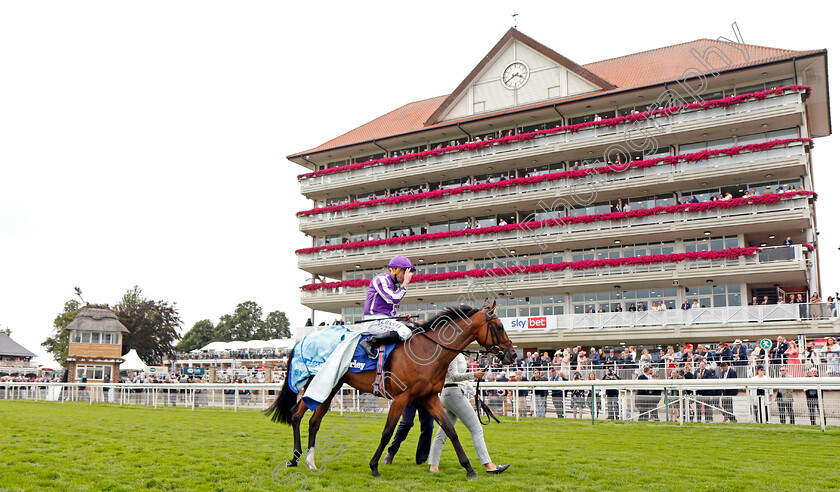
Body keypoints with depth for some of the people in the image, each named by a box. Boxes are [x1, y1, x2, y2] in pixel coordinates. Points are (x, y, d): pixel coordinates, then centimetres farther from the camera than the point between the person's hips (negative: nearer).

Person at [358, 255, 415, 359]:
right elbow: (393, 299, -21)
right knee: (405, 332, -28)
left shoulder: (395, 284, 21)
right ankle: (369, 342, -24)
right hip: (375, 320, -10)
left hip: (387, 319, 10)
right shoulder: (382, 279, -7)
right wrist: (405, 283, -14)